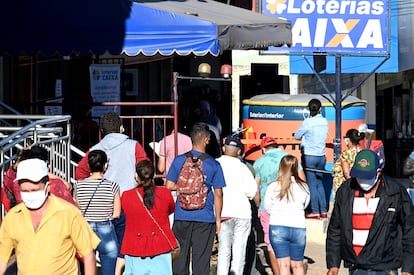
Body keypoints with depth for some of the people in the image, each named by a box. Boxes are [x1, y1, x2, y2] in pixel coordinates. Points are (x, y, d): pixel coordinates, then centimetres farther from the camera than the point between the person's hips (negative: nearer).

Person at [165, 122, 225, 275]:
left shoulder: (179, 160, -2)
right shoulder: (213, 164, -4)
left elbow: (169, 186, 0)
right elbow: (218, 194, -2)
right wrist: (218, 218, 7)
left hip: (182, 217, 1)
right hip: (205, 218, -1)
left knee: (180, 257, 11)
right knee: (201, 259, 4)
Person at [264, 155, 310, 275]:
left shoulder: (273, 187, -7)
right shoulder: (303, 187, -4)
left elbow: (267, 207, 6)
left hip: (277, 227, -1)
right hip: (298, 228, 1)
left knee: (284, 265, 1)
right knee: (297, 265, 14)